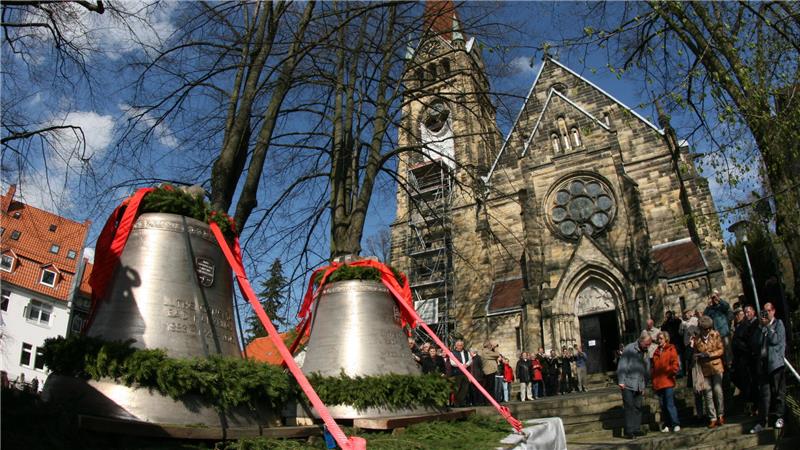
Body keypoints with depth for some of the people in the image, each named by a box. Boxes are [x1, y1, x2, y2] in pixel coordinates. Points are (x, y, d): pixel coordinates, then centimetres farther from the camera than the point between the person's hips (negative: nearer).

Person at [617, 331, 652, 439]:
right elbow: (622, 366, -12)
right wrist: (621, 381, -16)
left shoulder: (645, 352, 12)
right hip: (628, 384, -6)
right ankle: (629, 431, -1)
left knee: (638, 407, 8)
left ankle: (636, 429, 16)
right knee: (629, 407, -5)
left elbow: (647, 370, 19)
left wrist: (644, 386, 18)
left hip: (639, 385, 6)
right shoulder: (629, 349, -8)